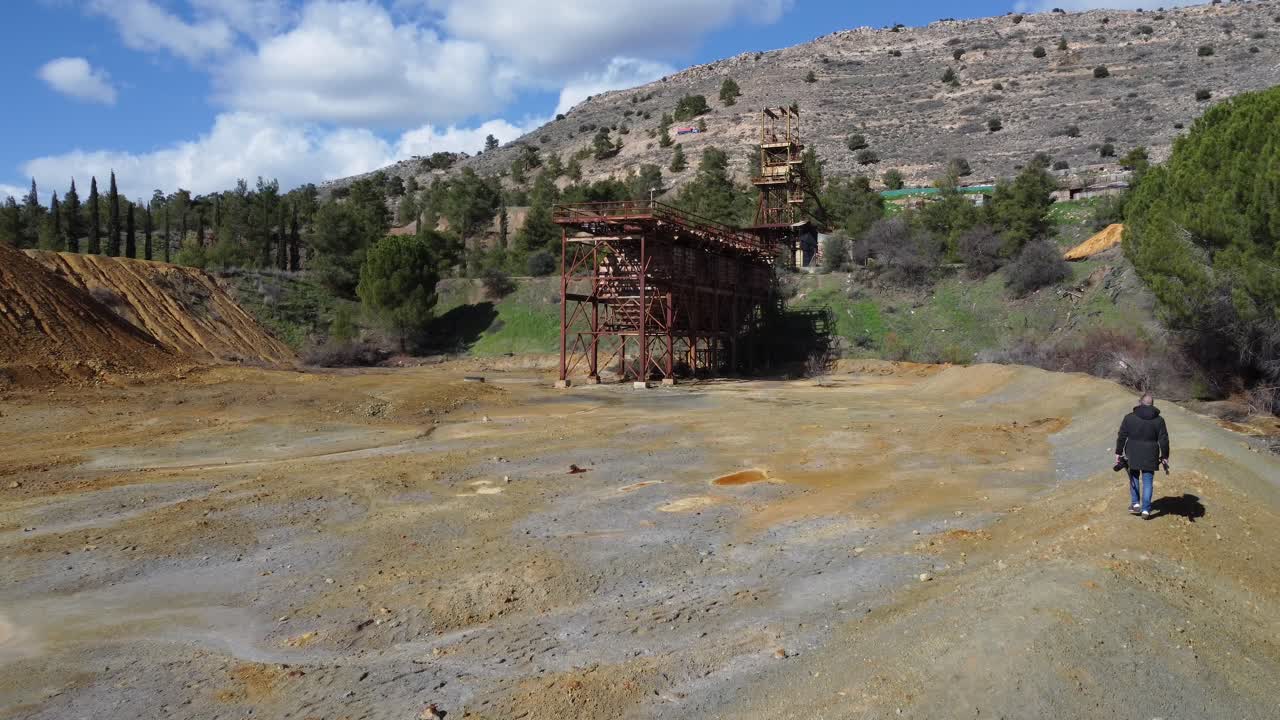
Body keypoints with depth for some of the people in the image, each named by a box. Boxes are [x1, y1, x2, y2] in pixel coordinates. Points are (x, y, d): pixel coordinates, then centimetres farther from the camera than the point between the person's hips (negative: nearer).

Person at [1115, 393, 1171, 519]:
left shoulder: (1129, 418, -4)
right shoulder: (1158, 420, -3)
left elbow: (1121, 436, -3)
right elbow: (1164, 440, -2)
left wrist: (1118, 453, 5)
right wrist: (1165, 457, 7)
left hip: (1132, 455, 0)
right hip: (1150, 456, 0)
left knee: (1134, 478, 20)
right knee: (1148, 482, 7)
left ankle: (1135, 504, 19)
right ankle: (1146, 510, 6)